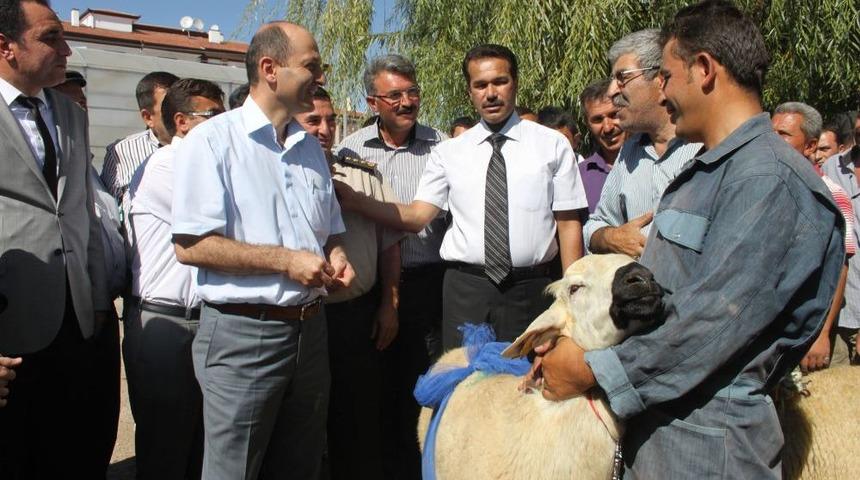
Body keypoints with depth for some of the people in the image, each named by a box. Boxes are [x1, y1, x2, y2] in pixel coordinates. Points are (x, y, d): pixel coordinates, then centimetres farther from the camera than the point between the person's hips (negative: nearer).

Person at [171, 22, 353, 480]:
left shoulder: (310, 147, 13)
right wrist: (286, 261, -18)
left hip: (310, 329, 7)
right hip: (243, 333, -6)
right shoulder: (212, 140, -9)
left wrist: (336, 257, 0)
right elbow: (191, 246, -16)